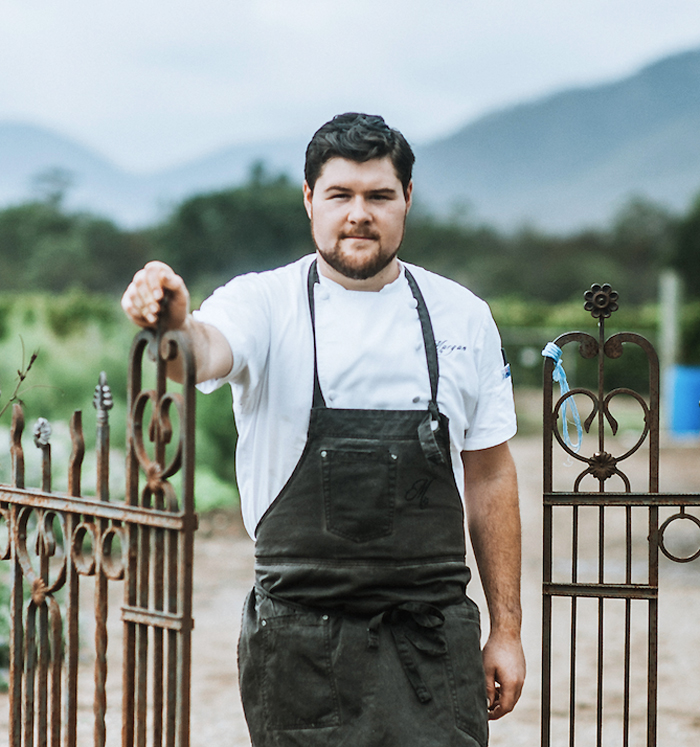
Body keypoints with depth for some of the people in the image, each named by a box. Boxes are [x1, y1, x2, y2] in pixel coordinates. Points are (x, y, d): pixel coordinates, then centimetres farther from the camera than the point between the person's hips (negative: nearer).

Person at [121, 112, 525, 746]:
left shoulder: (463, 317, 7)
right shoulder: (267, 304, -1)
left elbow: (490, 478, 10)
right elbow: (206, 354, -24)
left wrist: (506, 630, 8)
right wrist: (176, 326, -48)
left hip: (433, 632, 2)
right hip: (302, 640, -2)